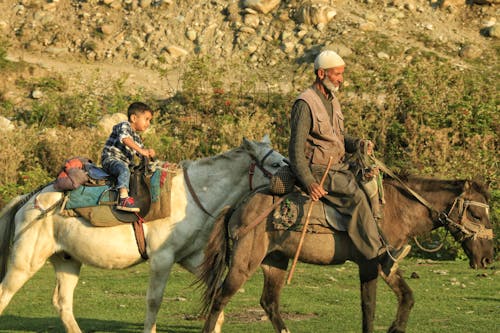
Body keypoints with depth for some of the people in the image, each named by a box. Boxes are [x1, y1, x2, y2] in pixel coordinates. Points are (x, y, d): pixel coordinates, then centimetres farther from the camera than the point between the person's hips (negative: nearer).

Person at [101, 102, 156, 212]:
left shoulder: (137, 138, 25)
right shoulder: (124, 126, -2)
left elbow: (141, 155, 28)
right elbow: (125, 139, -24)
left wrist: (148, 153, 3)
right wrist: (140, 150, -32)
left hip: (126, 163, 10)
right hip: (110, 159, -10)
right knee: (124, 170, -37)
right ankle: (124, 199, -52)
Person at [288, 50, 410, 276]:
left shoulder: (332, 101, 17)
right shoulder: (305, 104, -11)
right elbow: (296, 150, -17)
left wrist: (359, 144, 2)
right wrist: (308, 182, -27)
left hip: (338, 167, 9)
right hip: (317, 170, -9)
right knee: (355, 195, -29)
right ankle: (380, 256, -32)